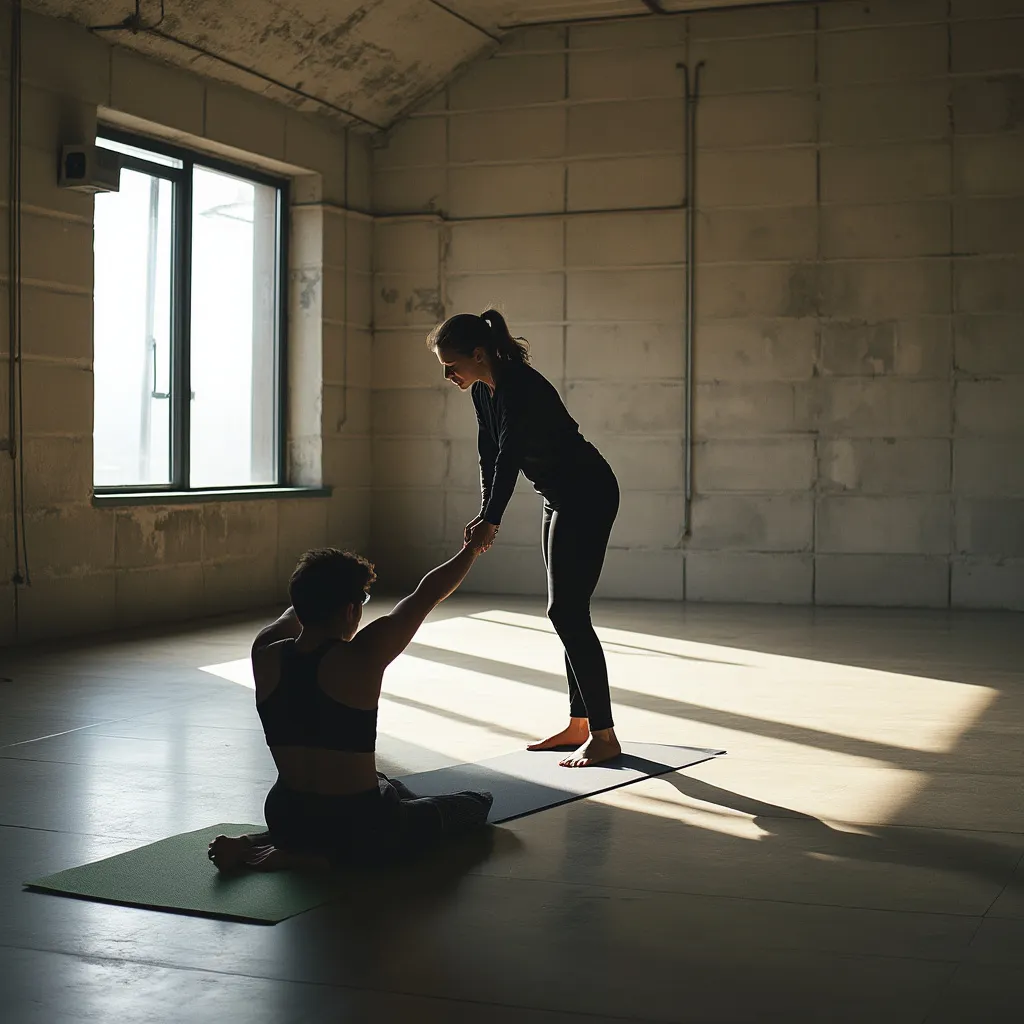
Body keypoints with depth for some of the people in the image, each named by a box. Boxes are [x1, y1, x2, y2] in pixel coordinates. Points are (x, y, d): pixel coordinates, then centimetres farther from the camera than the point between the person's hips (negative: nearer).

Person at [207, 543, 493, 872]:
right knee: (475, 805, 17)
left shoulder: (265, 656, -5)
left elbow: (294, 613, 20)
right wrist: (472, 550, 12)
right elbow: (428, 594, -5)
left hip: (284, 820, 5)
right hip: (360, 829, -5)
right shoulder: (362, 658, -18)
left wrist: (322, 582, 39)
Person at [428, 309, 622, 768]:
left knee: (567, 612, -11)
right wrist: (485, 514, -4)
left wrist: (491, 521, -38)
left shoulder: (520, 386, -24)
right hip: (560, 498, 10)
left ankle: (603, 736, -7)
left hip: (588, 496, -10)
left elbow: (509, 455, -33)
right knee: (566, 613, 11)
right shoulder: (484, 391, 5)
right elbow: (490, 456, 7)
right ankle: (579, 725, 19)